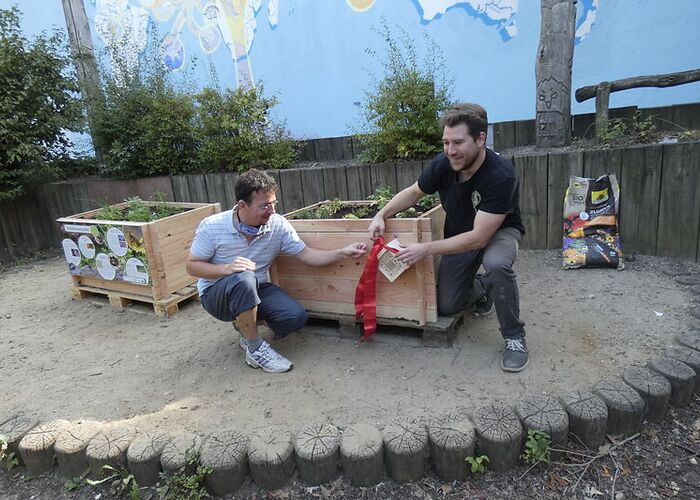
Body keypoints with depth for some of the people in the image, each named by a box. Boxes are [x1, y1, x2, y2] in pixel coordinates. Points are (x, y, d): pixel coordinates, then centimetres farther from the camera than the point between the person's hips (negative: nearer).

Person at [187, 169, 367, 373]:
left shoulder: (278, 225, -11)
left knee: (296, 317, -21)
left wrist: (343, 252, -19)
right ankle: (255, 349, -19)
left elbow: (307, 255, -7)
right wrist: (226, 268, -29)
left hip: (257, 290, 3)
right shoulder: (211, 226, -17)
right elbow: (192, 266, -11)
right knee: (243, 279, -38)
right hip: (216, 295, -3)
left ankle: (246, 325, 10)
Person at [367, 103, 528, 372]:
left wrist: (426, 249, -37)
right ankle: (481, 289, 35)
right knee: (446, 306, 1)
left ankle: (514, 337, -16)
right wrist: (382, 214, -17)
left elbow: (479, 237, -36)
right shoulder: (443, 164, -20)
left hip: (498, 232, -4)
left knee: (497, 264, -40)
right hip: (459, 235, 5)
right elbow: (413, 192, -1)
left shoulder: (501, 175, -35)